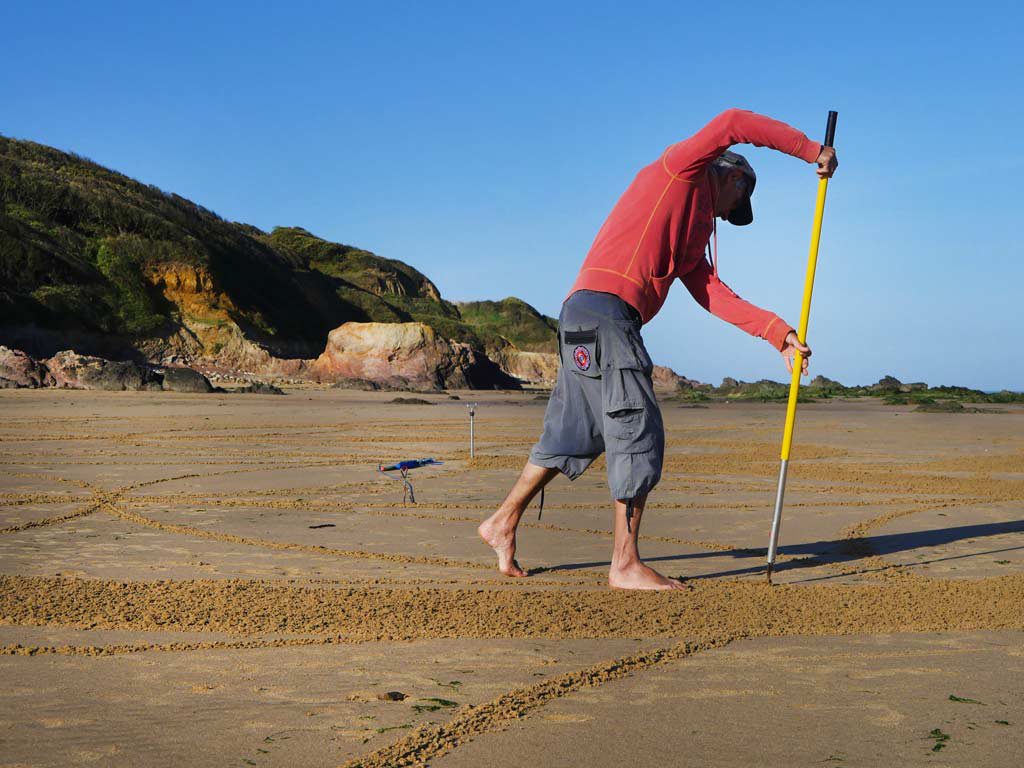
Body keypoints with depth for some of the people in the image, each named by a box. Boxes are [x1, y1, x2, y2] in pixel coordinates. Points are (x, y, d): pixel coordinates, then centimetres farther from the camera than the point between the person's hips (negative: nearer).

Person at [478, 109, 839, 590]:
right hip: (603, 306, -10)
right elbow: (733, 125, -7)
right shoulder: (681, 170, 7)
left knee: (577, 432, 15)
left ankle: (503, 523, 26)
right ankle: (625, 565, -6)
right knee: (638, 432, -8)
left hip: (587, 321, 10)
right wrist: (811, 150, -3)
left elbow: (714, 294, 17)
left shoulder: (695, 232, 29)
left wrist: (779, 333, 8)